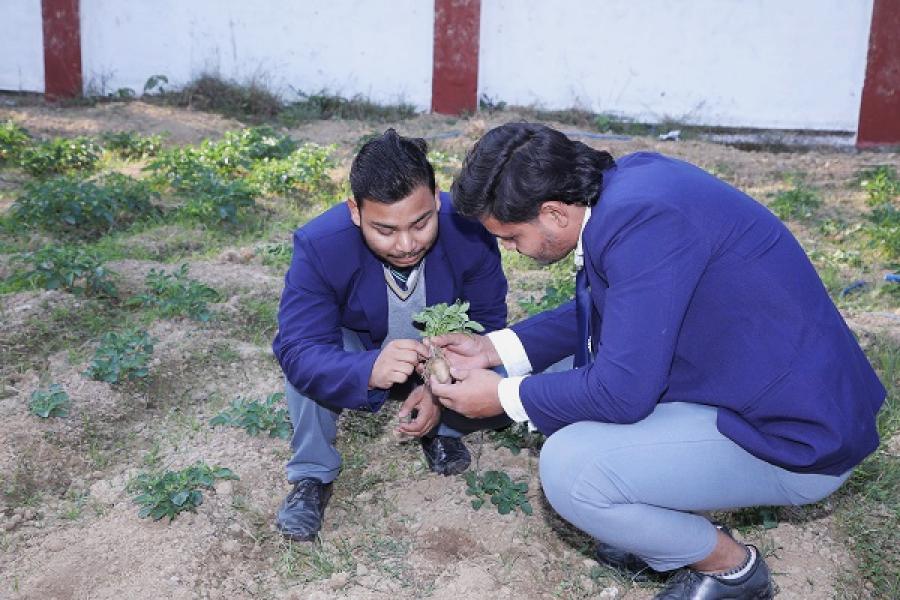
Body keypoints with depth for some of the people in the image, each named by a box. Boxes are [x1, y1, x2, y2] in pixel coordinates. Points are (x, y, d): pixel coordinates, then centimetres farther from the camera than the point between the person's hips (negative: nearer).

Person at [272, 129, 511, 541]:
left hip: (444, 356, 2)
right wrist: (368, 371, -59)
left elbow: (486, 324, -18)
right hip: (357, 352, -1)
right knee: (305, 361, -33)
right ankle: (312, 476, -10)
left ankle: (440, 429, 10)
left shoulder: (469, 230, -28)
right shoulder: (319, 246, -32)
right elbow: (298, 350, -38)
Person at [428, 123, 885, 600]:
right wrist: (494, 348, 7)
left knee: (568, 468, -21)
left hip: (797, 435, -9)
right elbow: (595, 310, 13)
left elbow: (622, 391, -26)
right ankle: (667, 523, 18)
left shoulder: (643, 218, -29)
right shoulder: (623, 182, -1)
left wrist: (503, 396, -12)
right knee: (561, 371, 10)